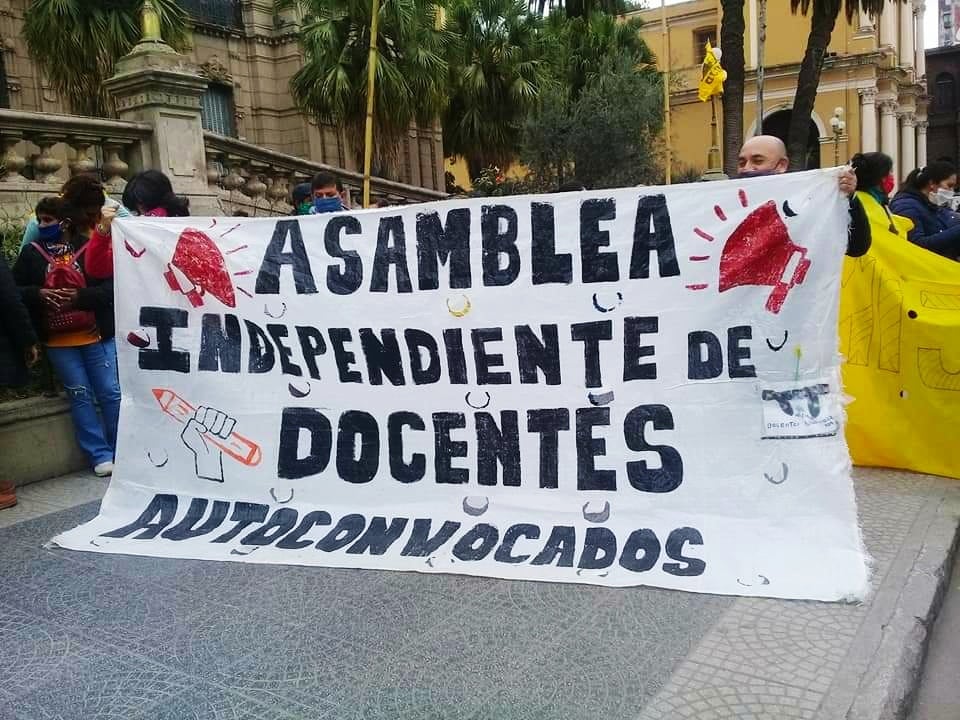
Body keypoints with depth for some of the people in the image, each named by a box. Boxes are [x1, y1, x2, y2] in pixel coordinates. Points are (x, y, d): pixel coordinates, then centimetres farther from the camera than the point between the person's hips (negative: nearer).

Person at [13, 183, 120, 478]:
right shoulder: (32, 253, 5)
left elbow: (110, 287, -8)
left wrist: (80, 296, -22)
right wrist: (38, 293, -14)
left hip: (95, 336, -2)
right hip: (58, 341, 3)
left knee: (111, 393, 3)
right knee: (80, 395, 6)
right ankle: (101, 455, 13)